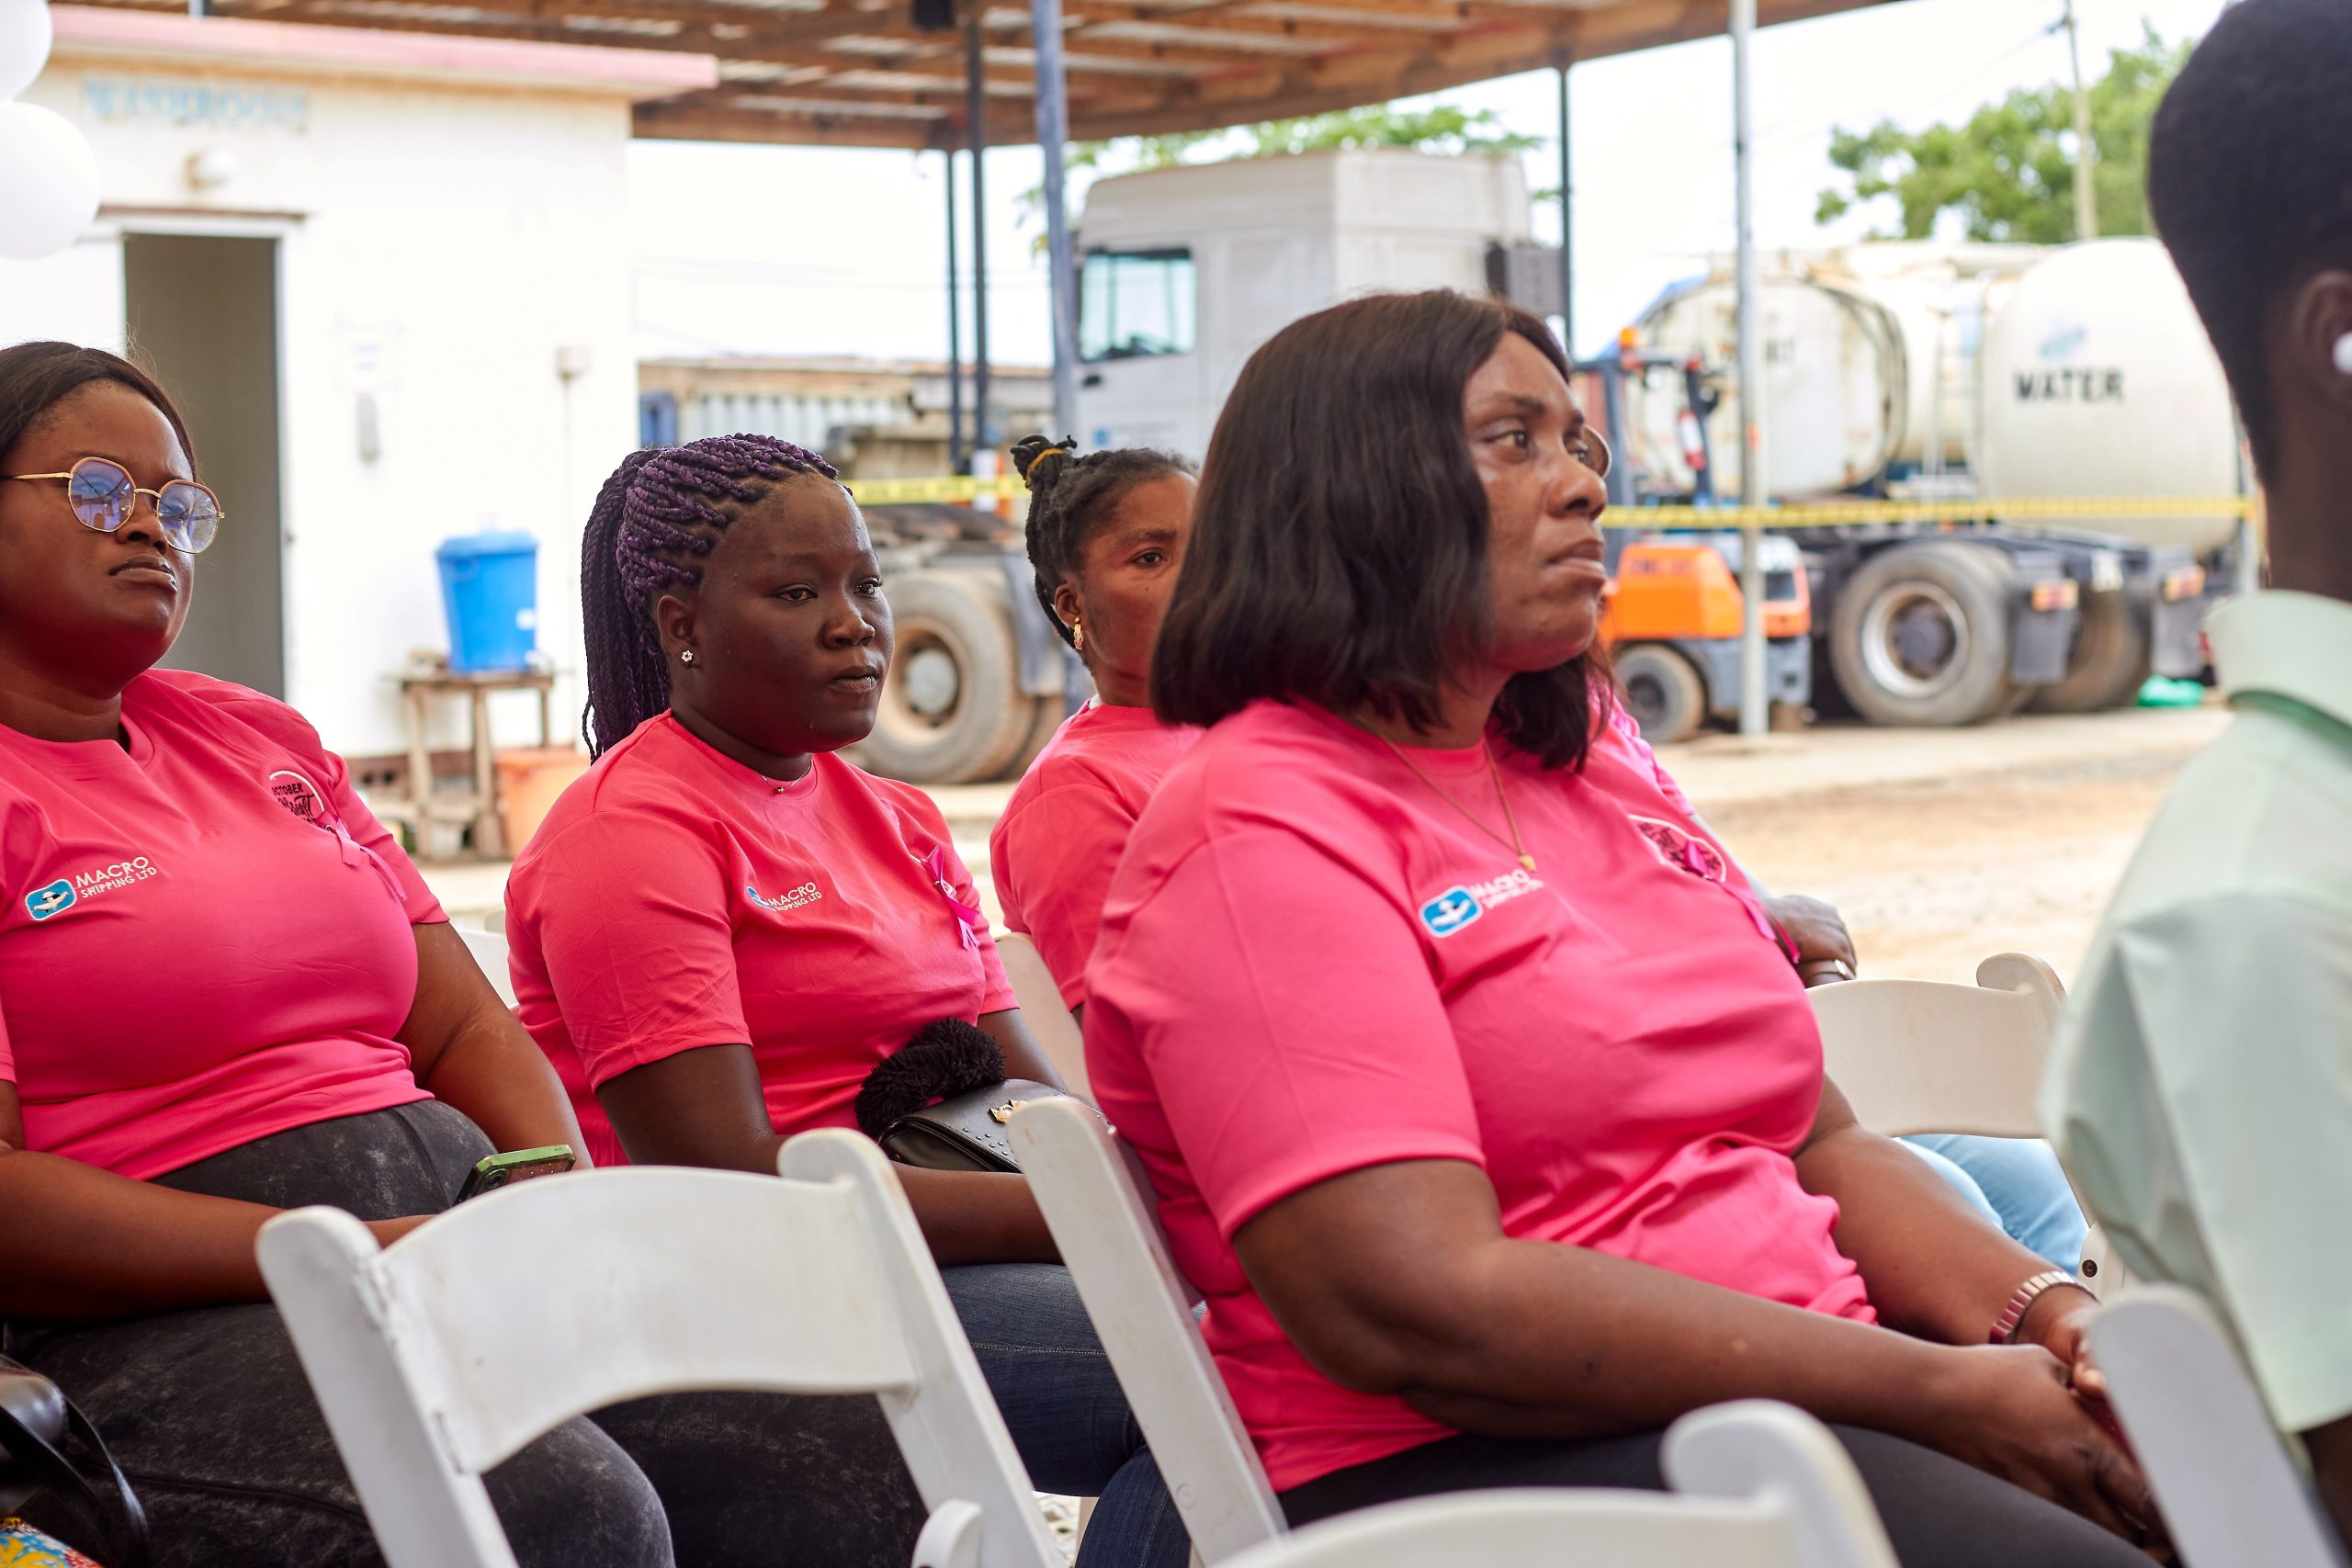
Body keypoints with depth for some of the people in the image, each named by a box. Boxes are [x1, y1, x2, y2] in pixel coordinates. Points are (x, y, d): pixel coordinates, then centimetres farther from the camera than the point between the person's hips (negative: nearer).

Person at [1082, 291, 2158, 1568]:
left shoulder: (1604, 785, 20)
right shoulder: (1257, 827, -7)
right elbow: (1416, 1311, -19)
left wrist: (2039, 1313, -2)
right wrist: (1943, 1394, -17)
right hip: (1472, 1465, -8)